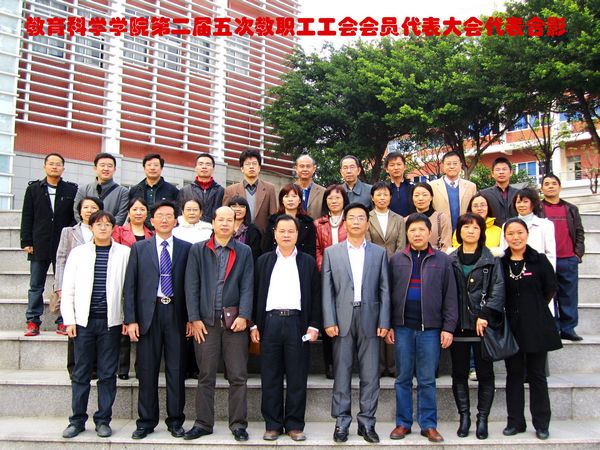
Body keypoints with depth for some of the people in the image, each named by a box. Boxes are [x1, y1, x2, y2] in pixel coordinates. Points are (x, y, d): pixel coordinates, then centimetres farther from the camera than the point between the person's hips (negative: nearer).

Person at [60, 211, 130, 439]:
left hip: (111, 321, -1)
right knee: (81, 373, 7)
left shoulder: (124, 253, 2)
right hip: (84, 320, 1)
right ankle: (77, 420, 18)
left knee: (108, 373, 5)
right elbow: (68, 289, 6)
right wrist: (69, 320, 0)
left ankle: (103, 420, 16)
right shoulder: (78, 252, 7)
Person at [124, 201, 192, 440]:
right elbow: (130, 285, 4)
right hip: (148, 314, 1)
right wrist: (131, 319, -3)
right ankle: (146, 421, 19)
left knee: (176, 370, 5)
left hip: (176, 314, 0)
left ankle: (175, 420, 17)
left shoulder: (186, 248, 5)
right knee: (147, 370, 7)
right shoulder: (139, 248, 7)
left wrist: (191, 317, -1)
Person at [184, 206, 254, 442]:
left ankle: (238, 424, 11)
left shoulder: (244, 252, 9)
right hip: (206, 321, 0)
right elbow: (191, 286, 3)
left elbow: (247, 287, 3)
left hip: (234, 320, 0)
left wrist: (243, 316, -9)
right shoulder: (198, 250, 8)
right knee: (205, 376, 7)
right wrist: (194, 318, -4)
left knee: (238, 376, 2)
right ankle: (203, 423, 17)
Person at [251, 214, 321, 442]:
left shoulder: (308, 262, 9)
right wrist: (254, 325, 2)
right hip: (270, 322, 1)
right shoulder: (263, 261, 11)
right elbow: (256, 294, 9)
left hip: (297, 322, -1)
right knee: (270, 378, 4)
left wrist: (313, 326, -2)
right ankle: (272, 424, 15)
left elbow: (315, 296, 7)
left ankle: (295, 425, 13)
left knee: (297, 378, 3)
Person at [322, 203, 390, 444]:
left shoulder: (379, 253, 11)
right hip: (342, 320, -1)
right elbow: (327, 290, 3)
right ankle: (341, 422, 13)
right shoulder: (331, 252, 8)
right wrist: (329, 322, -5)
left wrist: (384, 322, -1)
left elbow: (384, 290, 7)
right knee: (341, 374, 4)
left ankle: (367, 422, 14)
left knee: (370, 375, 4)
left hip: (370, 320, 1)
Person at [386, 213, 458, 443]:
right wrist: (388, 325, 1)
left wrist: (448, 327, -4)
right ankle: (403, 423, 18)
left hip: (430, 328, -1)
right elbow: (389, 294, 7)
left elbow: (450, 297, 2)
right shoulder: (396, 260, 6)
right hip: (403, 327, 1)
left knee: (427, 380, 5)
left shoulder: (442, 260, 3)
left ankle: (428, 425, 16)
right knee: (403, 378, 8)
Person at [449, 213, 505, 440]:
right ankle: (464, 416, 19)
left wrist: (485, 315, -16)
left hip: (483, 325, -1)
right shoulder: (450, 261, 6)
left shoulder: (491, 260, 3)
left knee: (485, 373, 5)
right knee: (459, 373, 8)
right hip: (458, 325, 1)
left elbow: (498, 289, -5)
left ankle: (482, 418, 16)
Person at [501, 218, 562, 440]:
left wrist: (535, 309, 10)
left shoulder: (539, 260, -4)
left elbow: (550, 290, 5)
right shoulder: (500, 263, 1)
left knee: (537, 375, 5)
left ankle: (541, 424, 16)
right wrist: (515, 309, 5)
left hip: (536, 327, -2)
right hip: (511, 326, 2)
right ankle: (515, 422, 19)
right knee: (514, 375, 9)